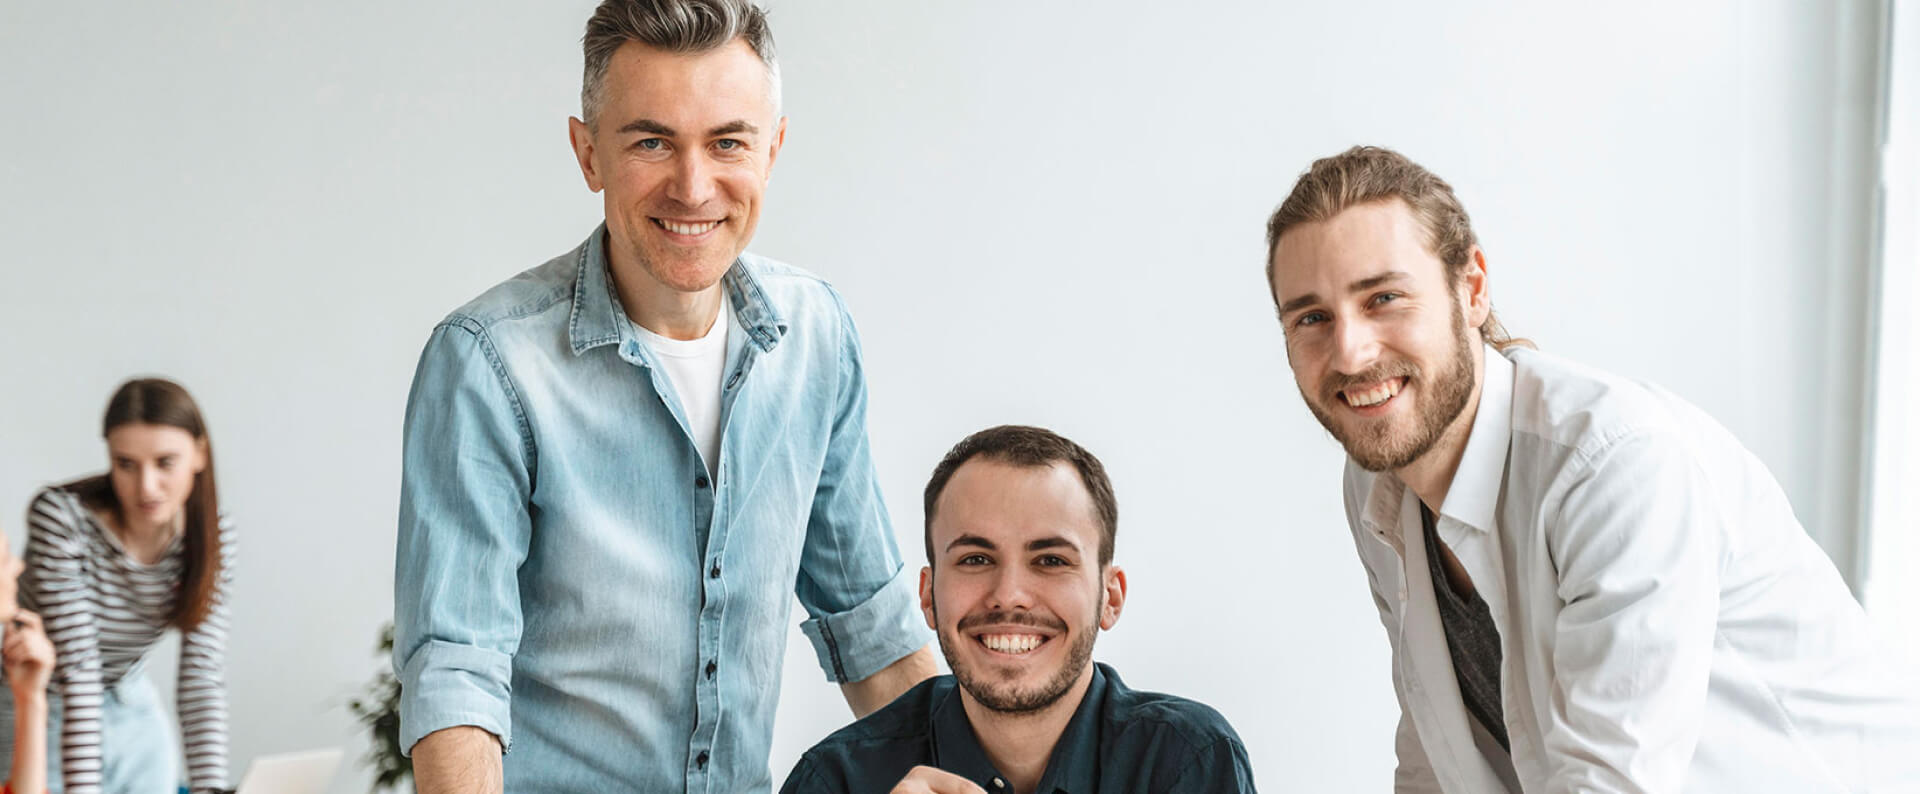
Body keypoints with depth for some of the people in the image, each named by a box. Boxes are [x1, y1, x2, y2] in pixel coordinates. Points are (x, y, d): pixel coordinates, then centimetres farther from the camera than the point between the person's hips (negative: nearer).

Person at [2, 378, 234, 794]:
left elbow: (203, 677, -16)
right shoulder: (61, 515, -27)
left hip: (136, 718, 4)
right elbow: (76, 667, -31)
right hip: (41, 717, -4)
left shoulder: (213, 534, -13)